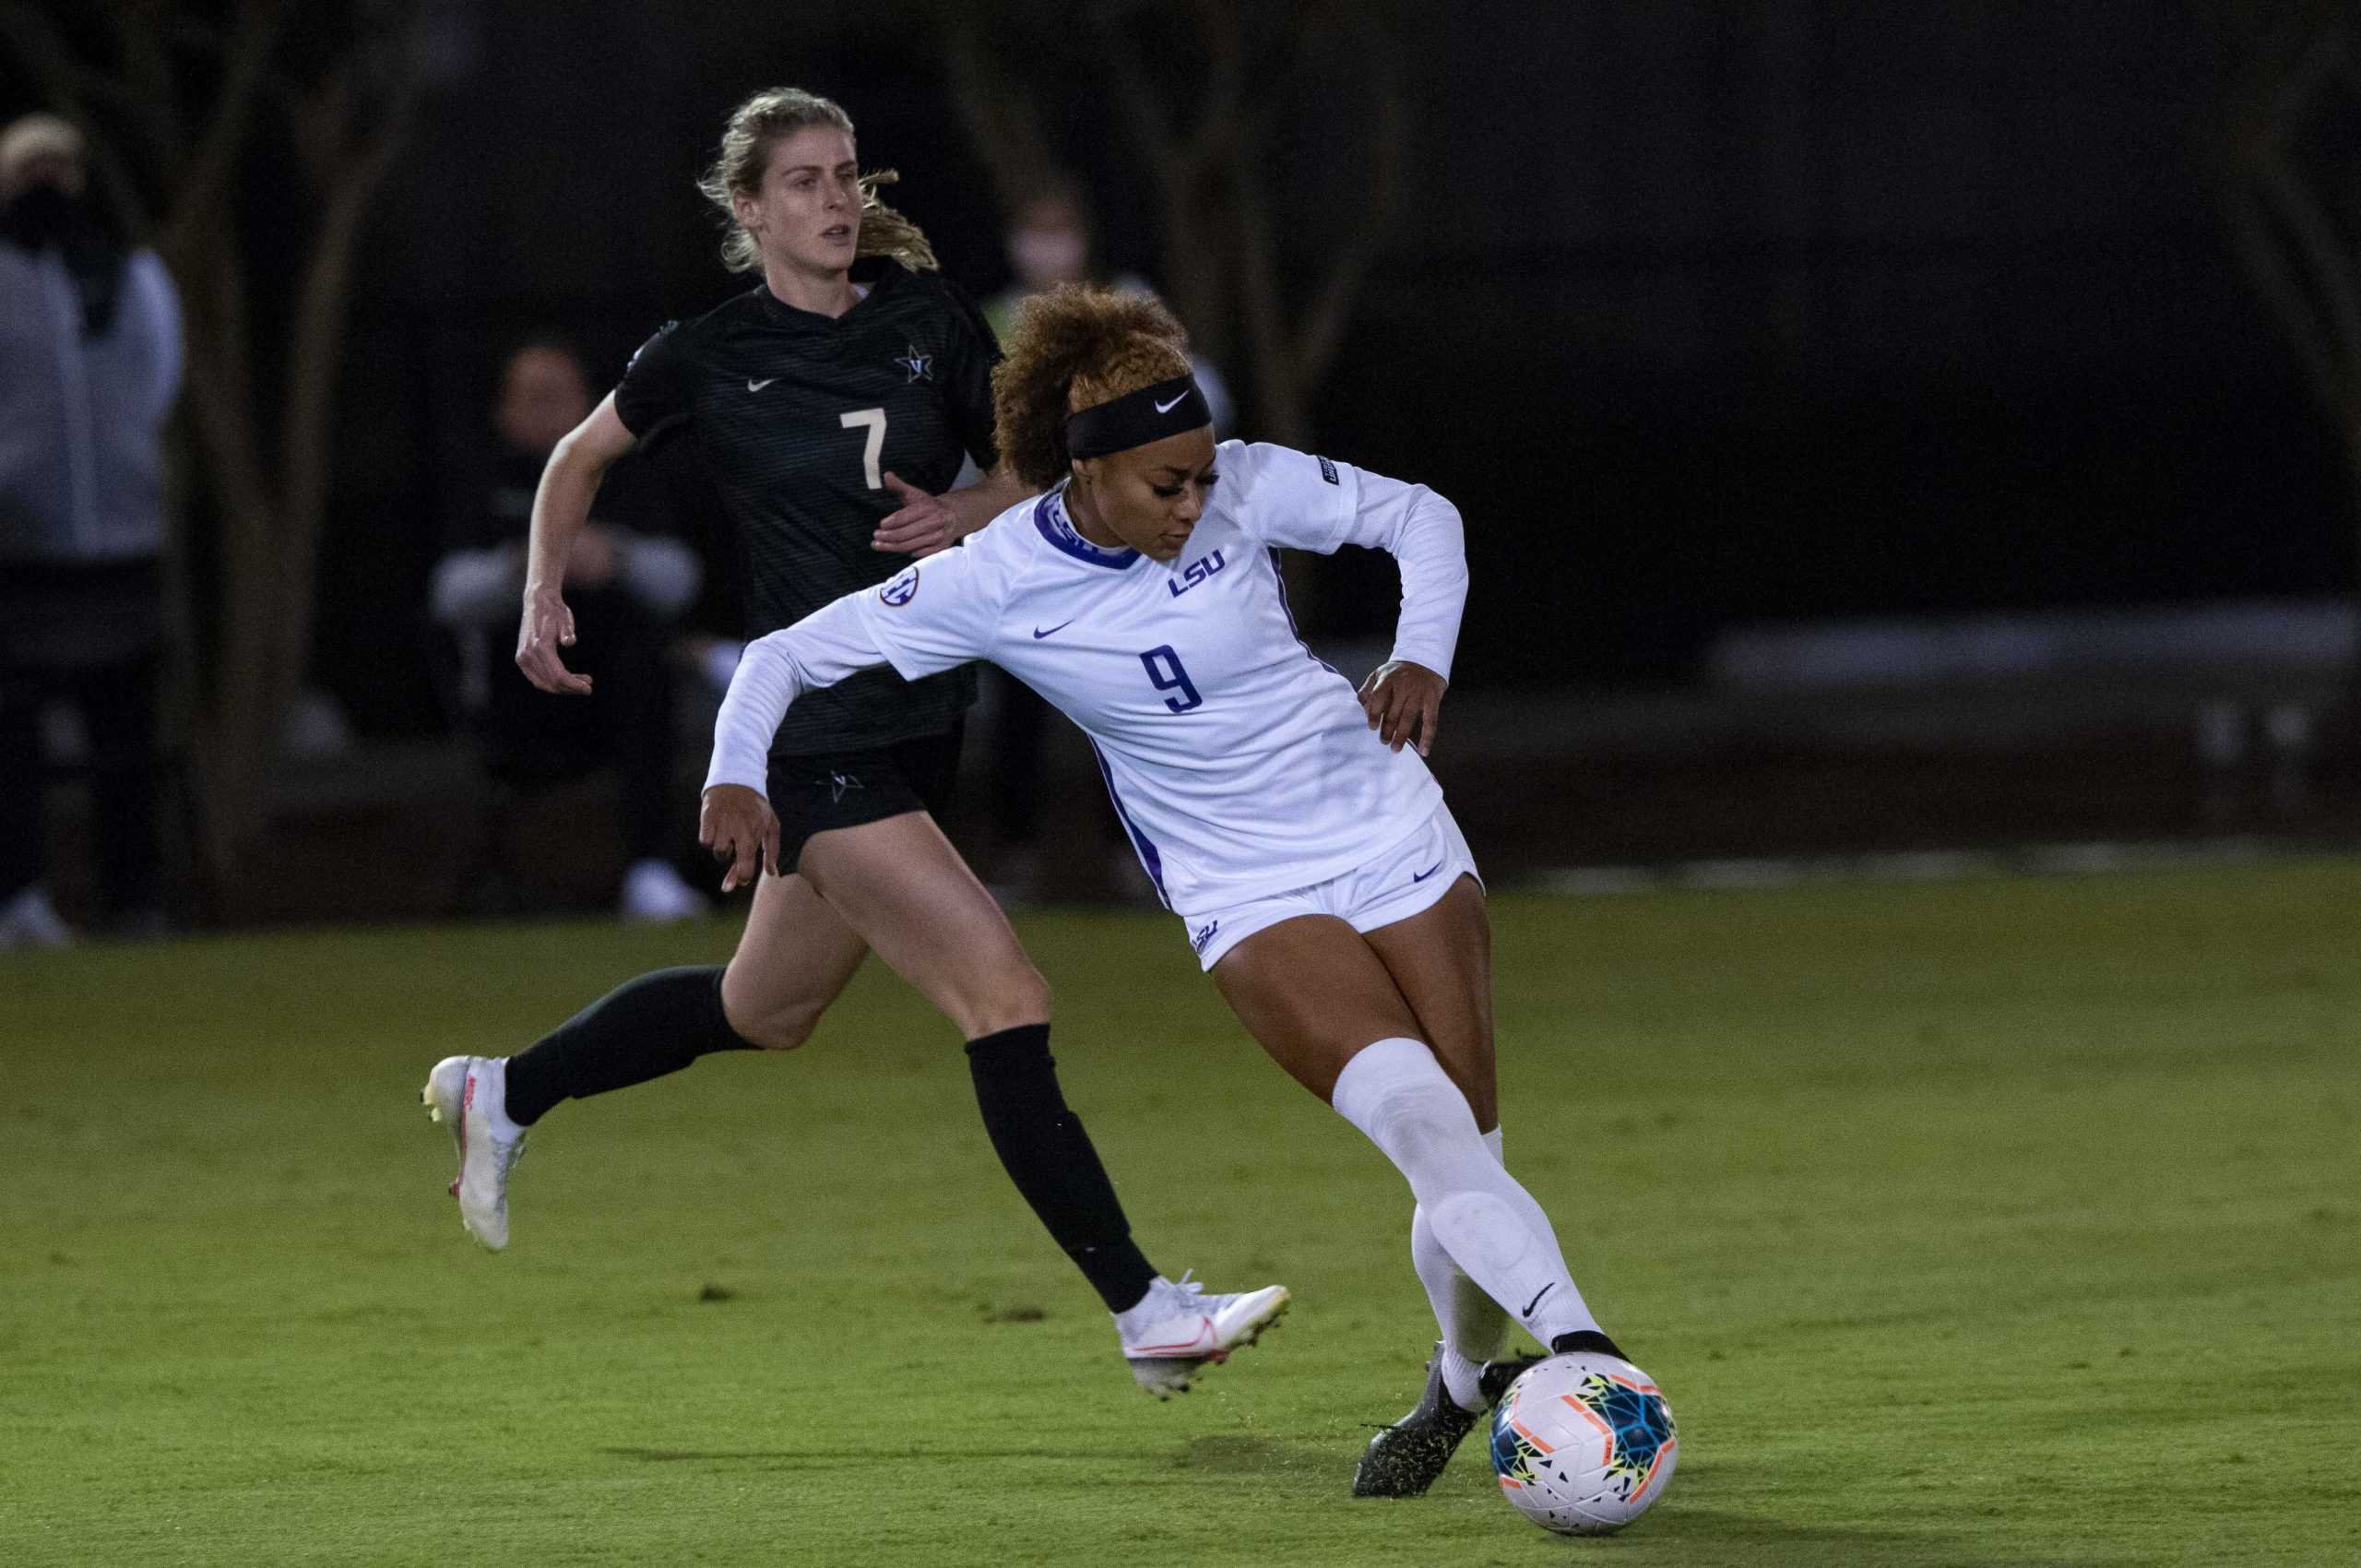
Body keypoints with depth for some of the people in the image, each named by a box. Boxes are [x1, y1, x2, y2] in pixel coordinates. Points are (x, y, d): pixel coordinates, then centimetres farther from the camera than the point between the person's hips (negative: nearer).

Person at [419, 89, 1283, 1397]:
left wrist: (967, 514, -8)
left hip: (920, 720, 6)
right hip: (818, 738, -6)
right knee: (1005, 1000, -16)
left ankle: (503, 1095, 43)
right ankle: (1144, 1313, -15)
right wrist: (543, 599, 4)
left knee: (764, 1011, 22)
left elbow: (1023, 468, 13)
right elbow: (582, 457, 14)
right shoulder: (709, 356, -4)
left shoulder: (927, 319, 4)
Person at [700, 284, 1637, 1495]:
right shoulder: (999, 582, -14)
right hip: (1251, 900, -2)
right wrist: (737, 772, -24)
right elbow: (790, 656, -8)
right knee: (1427, 1127, -25)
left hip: (1396, 842, 2)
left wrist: (1423, 659, -7)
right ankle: (1582, 1355, -34)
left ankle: (1466, 1378, 27)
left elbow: (1421, 517, 6)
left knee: (1466, 1159, 1)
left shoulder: (1247, 489, -10)